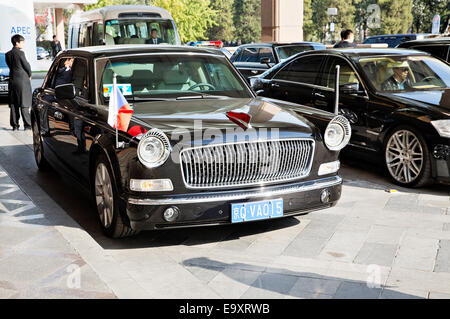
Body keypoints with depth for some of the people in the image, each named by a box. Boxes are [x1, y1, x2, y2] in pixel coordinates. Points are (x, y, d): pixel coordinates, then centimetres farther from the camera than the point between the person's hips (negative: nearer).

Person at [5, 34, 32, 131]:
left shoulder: (8, 54, 8)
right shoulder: (20, 53, -11)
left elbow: (10, 66, 13)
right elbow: (27, 66, -7)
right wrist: (29, 76, 12)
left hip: (12, 80, 6)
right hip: (22, 80, -6)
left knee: (13, 105, 9)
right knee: (24, 104, -3)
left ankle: (14, 125, 11)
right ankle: (27, 125, -3)